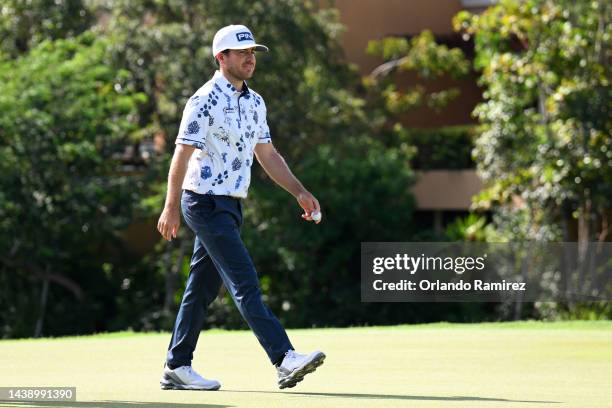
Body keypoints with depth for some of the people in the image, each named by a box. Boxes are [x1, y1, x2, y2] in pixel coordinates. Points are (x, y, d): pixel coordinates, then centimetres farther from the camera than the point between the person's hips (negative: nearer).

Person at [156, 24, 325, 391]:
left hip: (231, 206, 9)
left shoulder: (255, 102, 13)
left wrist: (300, 192, 10)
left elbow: (267, 154, 19)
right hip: (206, 203, -9)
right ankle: (285, 360, -22)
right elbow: (182, 155, -16)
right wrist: (172, 208, -20)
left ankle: (176, 368, 17)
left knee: (203, 289, 11)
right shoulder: (205, 101, -13)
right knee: (245, 281, -15)